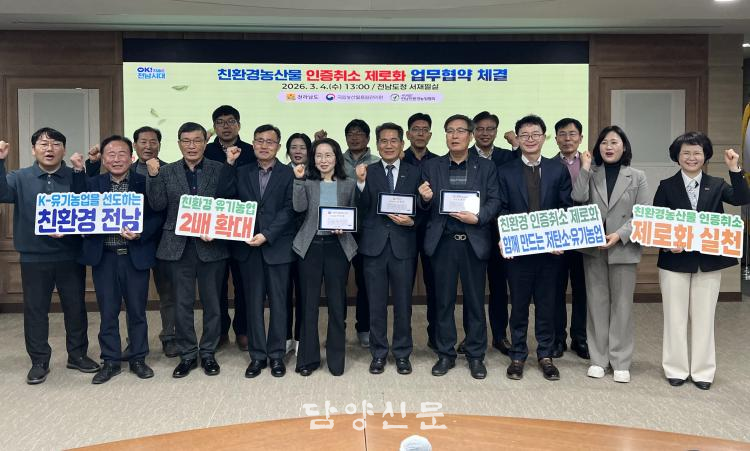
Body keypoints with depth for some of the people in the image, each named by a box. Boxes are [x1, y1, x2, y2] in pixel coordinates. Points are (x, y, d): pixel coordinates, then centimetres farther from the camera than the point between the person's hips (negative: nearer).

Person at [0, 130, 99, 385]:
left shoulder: (75, 178, 1)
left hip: (70, 256, 0)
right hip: (34, 257, 1)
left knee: (75, 307, 10)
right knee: (35, 310, 8)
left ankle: (78, 355, 26)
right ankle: (39, 362, 21)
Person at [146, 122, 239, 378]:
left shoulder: (219, 169, 2)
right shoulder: (166, 172, 7)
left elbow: (226, 199, -11)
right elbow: (158, 205, -2)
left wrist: (230, 165, -20)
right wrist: (153, 175, -12)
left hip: (211, 245, -1)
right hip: (179, 246, 1)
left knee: (212, 303, 9)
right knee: (182, 304, 8)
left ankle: (208, 353, 24)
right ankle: (187, 355, 22)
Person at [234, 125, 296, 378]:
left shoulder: (289, 174, 0)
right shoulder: (242, 173, 10)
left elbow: (288, 210, -7)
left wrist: (267, 235, -16)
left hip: (277, 246, -2)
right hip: (248, 246, 2)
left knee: (278, 302, 5)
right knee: (253, 302, 7)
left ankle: (276, 355, 16)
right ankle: (257, 355, 16)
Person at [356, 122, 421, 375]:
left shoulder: (414, 173, 5)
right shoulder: (368, 172, 3)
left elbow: (421, 210, 7)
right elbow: (361, 211, -7)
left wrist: (411, 221, -13)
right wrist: (361, 183, -20)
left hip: (403, 245, 0)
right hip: (374, 245, 0)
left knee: (403, 303, 9)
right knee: (376, 304, 9)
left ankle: (402, 353, 24)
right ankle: (378, 353, 23)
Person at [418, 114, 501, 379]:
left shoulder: (486, 167, 7)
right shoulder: (431, 167, 8)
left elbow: (494, 201, 1)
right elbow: (425, 208, 6)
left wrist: (477, 217, -17)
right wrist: (425, 199, -17)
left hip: (474, 242, 0)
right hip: (443, 242, 1)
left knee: (475, 300, 7)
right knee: (444, 300, 8)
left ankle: (476, 356, 20)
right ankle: (445, 354, 20)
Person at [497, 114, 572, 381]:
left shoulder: (558, 171, 5)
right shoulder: (506, 172, 3)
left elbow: (567, 209, 3)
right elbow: (501, 210, 0)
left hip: (550, 248, 1)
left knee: (547, 303, 9)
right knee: (519, 304, 7)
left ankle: (545, 355, 22)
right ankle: (517, 356, 20)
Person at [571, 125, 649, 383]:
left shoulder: (637, 177, 5)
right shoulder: (591, 176, 9)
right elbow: (578, 200, -10)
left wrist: (620, 235, -14)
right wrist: (585, 169, -10)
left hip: (623, 249, -1)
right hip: (593, 248, 2)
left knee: (622, 305, 3)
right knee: (596, 303, 7)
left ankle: (621, 362, 13)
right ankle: (598, 359, 17)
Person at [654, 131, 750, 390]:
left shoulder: (716, 185, 6)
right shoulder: (667, 186, 1)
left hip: (708, 261, 1)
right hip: (675, 260, -1)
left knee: (704, 318, 9)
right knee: (675, 318, 7)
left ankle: (703, 371, 20)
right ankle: (676, 369, 19)